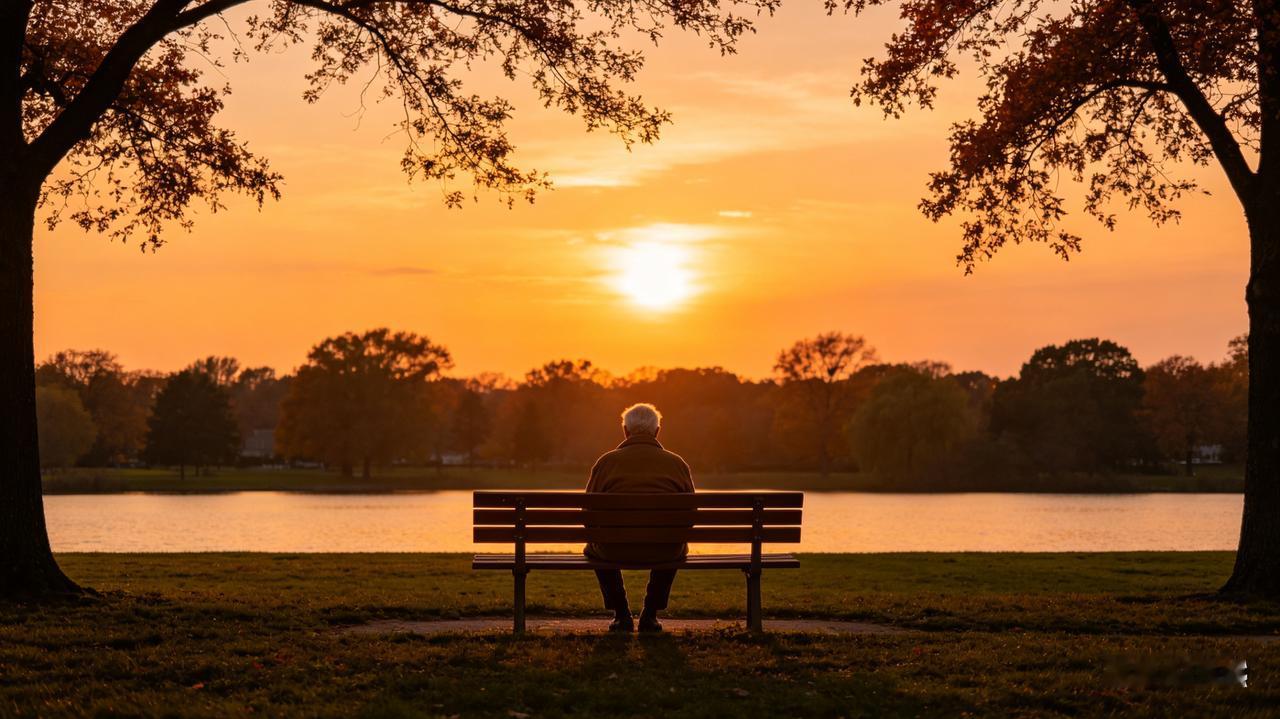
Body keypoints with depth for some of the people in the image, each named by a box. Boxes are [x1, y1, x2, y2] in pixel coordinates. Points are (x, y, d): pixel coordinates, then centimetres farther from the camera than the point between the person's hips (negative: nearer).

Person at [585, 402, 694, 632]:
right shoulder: (678, 463, 5)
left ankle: (621, 615, 27)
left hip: (615, 552, -1)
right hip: (665, 553, 1)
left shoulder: (606, 461, 1)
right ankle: (650, 615, 30)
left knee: (593, 549, 34)